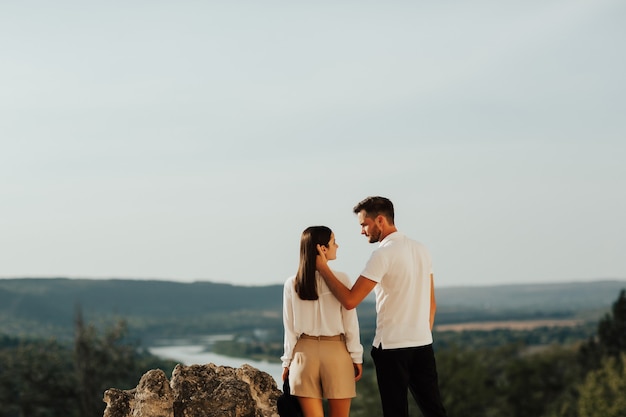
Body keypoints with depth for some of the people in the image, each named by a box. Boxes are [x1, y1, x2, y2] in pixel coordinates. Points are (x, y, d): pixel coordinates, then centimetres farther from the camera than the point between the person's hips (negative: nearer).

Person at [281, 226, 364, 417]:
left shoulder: (292, 284, 0)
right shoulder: (340, 279, -8)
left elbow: (290, 327, 4)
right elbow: (350, 322, -4)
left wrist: (287, 361, 12)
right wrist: (356, 357, 4)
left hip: (305, 352, 3)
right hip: (336, 351, -2)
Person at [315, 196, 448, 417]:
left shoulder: (383, 254, -13)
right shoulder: (421, 249, 11)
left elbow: (350, 300, -16)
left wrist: (323, 268, -7)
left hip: (392, 347, -7)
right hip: (423, 344, 7)